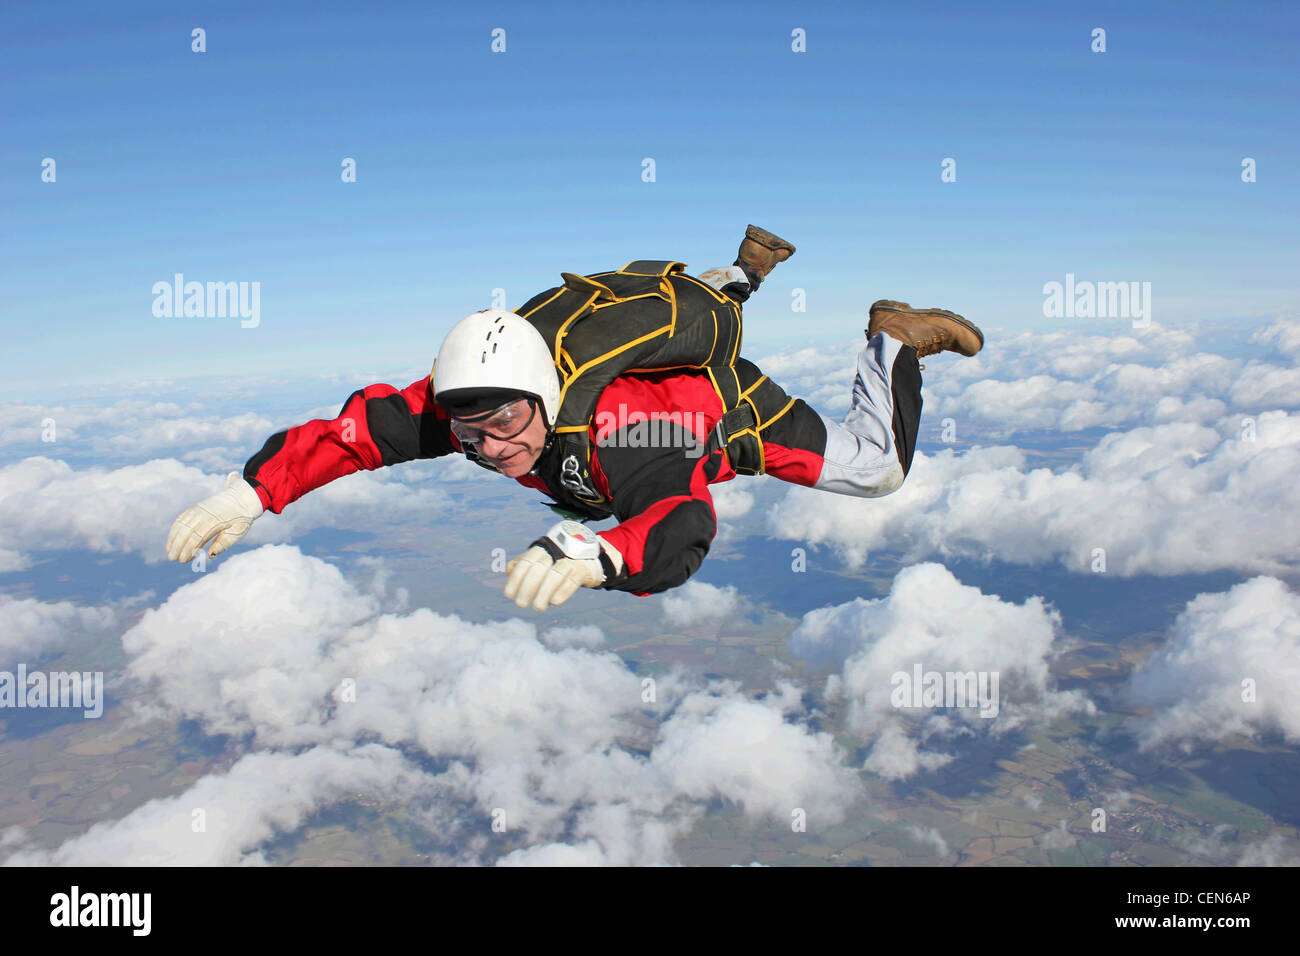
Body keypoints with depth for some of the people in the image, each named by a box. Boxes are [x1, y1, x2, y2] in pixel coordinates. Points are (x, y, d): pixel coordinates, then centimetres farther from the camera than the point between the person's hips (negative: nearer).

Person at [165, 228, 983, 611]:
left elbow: (680, 538, -64)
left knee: (878, 468, 10)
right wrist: (248, 493, -47)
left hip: (732, 402, -5)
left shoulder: (624, 427, -50)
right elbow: (351, 429, -35)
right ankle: (746, 270, 57)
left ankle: (895, 338, 29)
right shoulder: (468, 399, -35)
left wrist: (589, 555, -82)